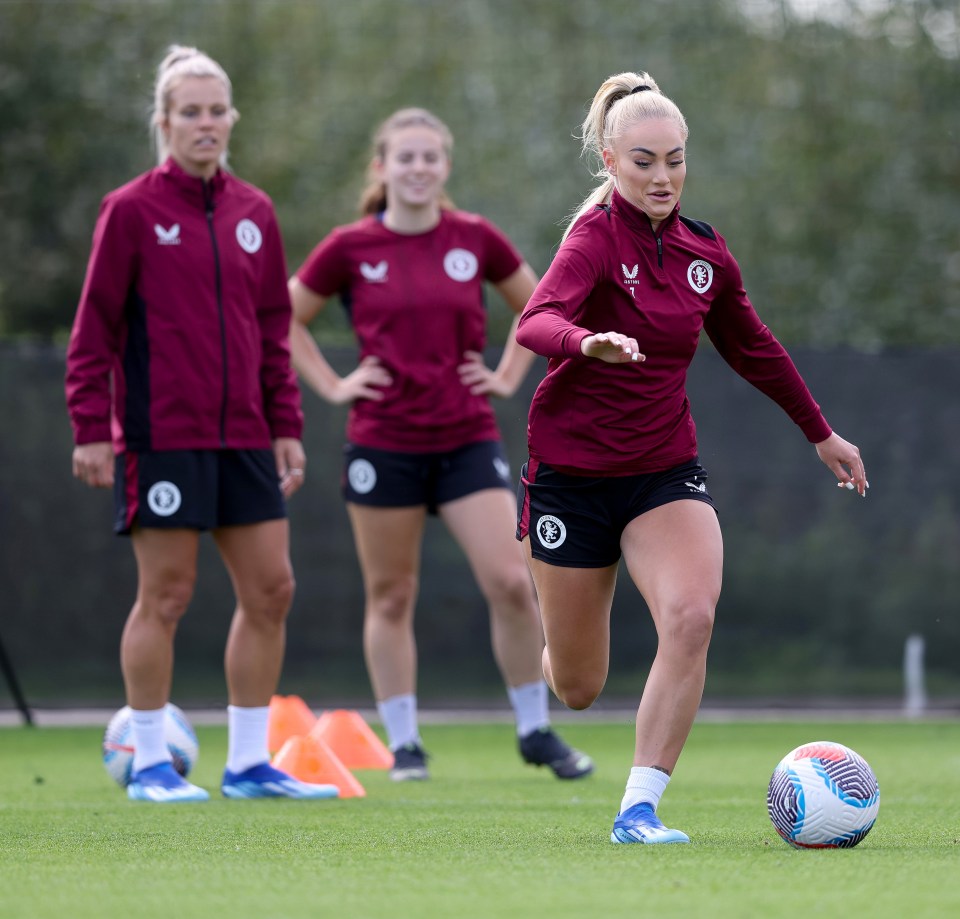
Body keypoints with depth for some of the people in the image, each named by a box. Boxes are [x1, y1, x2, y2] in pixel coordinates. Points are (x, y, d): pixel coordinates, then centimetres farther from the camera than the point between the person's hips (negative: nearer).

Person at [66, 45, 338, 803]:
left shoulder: (254, 213, 11)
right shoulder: (133, 211, -4)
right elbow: (95, 328, -4)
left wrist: (286, 427, 10)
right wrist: (91, 429, -10)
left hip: (243, 435, 5)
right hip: (162, 435, -5)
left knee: (270, 589, 3)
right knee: (166, 596, -2)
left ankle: (249, 762, 13)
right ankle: (149, 763, 9)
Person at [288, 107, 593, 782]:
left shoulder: (476, 240, 2)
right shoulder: (351, 249, -2)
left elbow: (539, 306, 18)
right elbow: (284, 320, 9)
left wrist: (508, 375, 9)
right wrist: (331, 385, 1)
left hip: (468, 440, 1)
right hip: (385, 443, -1)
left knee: (511, 581, -9)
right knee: (390, 597, 5)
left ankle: (537, 732, 6)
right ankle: (405, 745, 15)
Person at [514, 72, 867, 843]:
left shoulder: (705, 252, 3)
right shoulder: (598, 236, -15)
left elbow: (753, 348, 20)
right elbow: (536, 322, -33)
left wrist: (822, 434, 28)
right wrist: (589, 342, -55)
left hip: (666, 472, 4)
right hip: (573, 473, -4)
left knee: (692, 615, -25)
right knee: (578, 688, 4)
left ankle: (639, 809, -18)